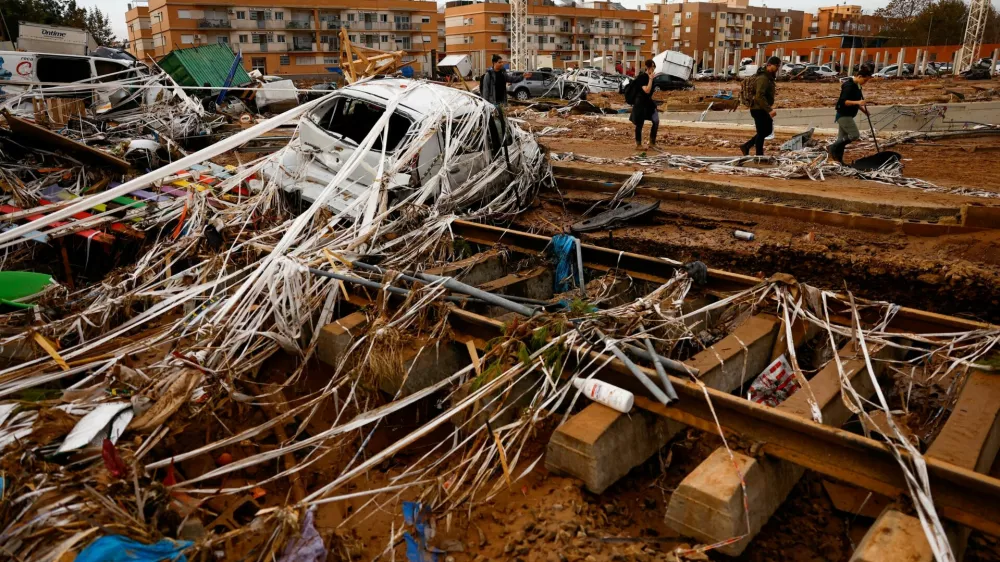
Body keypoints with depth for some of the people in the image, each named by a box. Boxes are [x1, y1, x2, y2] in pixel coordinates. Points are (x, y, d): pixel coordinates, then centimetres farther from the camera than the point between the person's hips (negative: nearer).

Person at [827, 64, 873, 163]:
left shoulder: (857, 86, 13)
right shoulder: (849, 86, -17)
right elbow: (843, 101, -24)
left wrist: (863, 109, 9)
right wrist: (857, 102, -32)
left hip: (847, 116, 10)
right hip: (843, 115, -10)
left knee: (842, 139, 11)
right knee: (855, 135, -13)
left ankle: (838, 159, 16)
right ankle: (832, 148, -6)